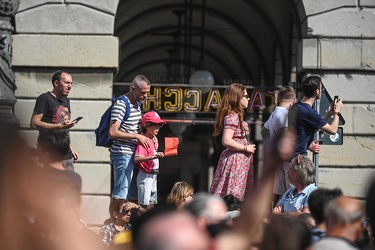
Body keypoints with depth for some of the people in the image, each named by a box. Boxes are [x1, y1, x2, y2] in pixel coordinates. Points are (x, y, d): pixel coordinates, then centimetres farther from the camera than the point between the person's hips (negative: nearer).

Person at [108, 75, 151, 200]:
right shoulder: (121, 104, -13)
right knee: (120, 194, -9)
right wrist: (136, 136, -18)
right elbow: (113, 132, -20)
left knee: (133, 194, 10)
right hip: (122, 154, -9)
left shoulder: (137, 104, 16)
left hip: (133, 154, 9)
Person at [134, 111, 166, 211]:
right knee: (145, 205, -6)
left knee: (152, 204, 15)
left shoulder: (155, 140, 8)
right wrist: (153, 157, -42)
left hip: (153, 175, 9)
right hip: (145, 175, -9)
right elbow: (136, 159, -33)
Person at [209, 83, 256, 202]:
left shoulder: (236, 115, 16)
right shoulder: (232, 117, -15)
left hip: (241, 160, 10)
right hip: (234, 160, -10)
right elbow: (227, 141, -24)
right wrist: (246, 148, -14)